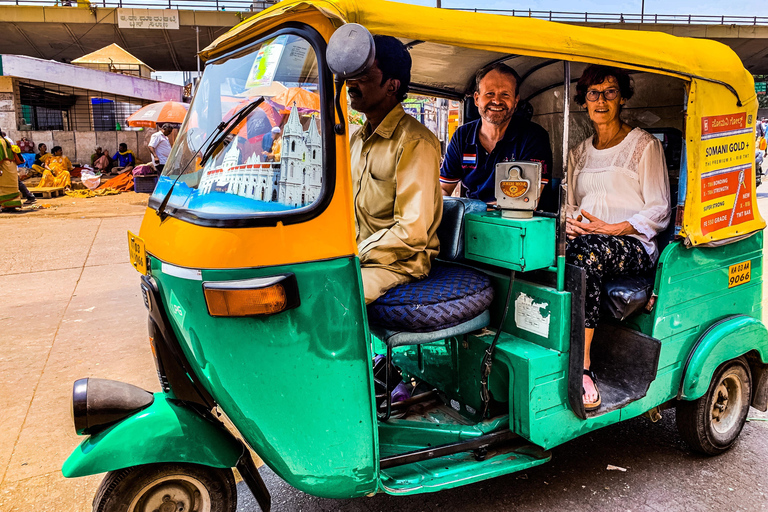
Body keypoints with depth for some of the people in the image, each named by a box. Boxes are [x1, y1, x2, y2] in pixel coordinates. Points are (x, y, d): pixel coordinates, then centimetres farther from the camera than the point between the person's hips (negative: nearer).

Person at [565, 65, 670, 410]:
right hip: (585, 240, 4)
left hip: (633, 244, -4)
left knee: (587, 253, -39)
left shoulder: (644, 145, 7)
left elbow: (659, 211, 0)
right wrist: (569, 222, -2)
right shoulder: (579, 153, 23)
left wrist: (613, 229, -15)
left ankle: (581, 367, -38)